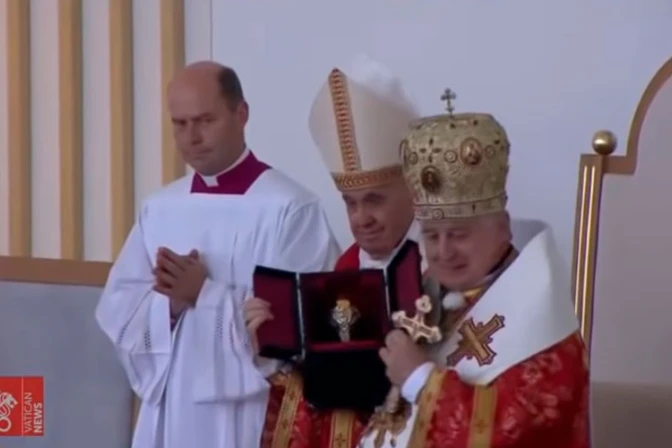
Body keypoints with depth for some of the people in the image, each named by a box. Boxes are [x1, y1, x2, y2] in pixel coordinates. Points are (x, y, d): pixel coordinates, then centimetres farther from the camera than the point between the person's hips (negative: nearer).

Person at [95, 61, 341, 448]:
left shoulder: (290, 208, -7)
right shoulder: (160, 208, 11)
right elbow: (117, 307, 7)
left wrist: (206, 294, -19)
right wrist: (169, 303, -13)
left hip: (249, 412, -5)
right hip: (169, 410, 5)